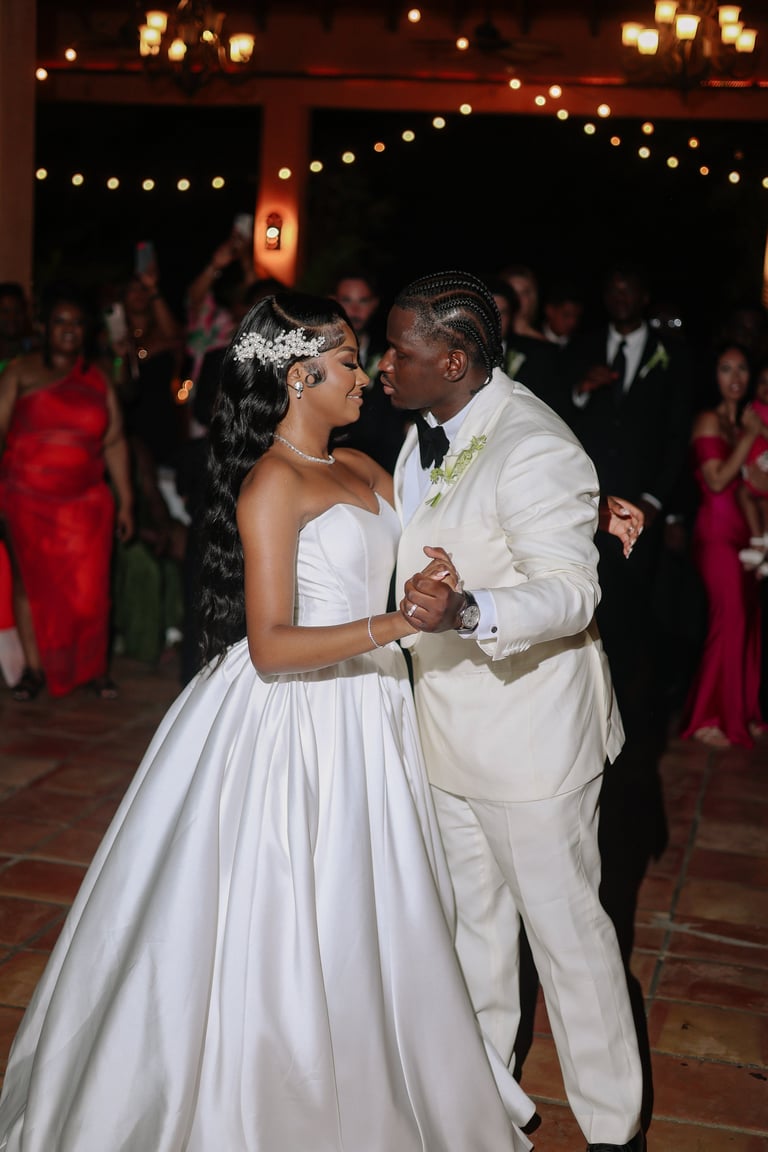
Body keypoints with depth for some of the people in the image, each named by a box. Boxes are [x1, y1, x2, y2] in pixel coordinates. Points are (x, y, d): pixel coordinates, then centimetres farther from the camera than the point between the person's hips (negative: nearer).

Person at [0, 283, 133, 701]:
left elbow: (114, 443, 8)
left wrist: (125, 502, 6)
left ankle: (94, 667, 13)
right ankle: (34, 668, 16)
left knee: (89, 588, -2)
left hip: (86, 502, 1)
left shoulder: (98, 379, 8)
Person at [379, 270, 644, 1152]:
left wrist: (467, 612, -45)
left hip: (528, 733, -9)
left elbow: (568, 591, -30)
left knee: (565, 928, 6)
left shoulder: (534, 451, -25)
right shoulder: (432, 429, 4)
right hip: (450, 724, 9)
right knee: (473, 914, 24)